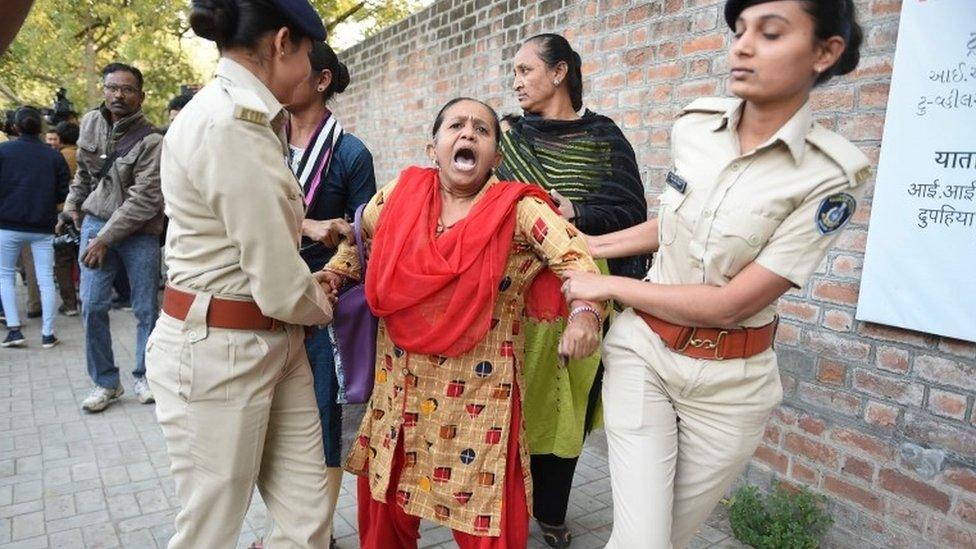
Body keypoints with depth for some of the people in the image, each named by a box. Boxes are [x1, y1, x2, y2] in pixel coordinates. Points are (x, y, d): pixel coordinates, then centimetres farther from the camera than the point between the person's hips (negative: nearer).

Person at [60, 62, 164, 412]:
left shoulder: (149, 140, -13)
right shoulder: (90, 123, 4)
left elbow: (144, 200, -17)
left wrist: (106, 238, -17)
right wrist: (73, 205, 18)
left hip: (139, 231, -4)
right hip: (95, 222, 4)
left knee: (146, 309, 2)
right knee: (92, 306, 0)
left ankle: (144, 376, 20)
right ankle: (105, 382, 14)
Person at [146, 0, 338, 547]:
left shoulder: (245, 116, 10)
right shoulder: (231, 125, -21)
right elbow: (282, 289, -20)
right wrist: (324, 305, 0)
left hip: (273, 342, 9)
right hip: (217, 351, -9)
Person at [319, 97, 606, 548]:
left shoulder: (520, 210, -12)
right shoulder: (400, 195, -1)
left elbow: (576, 257, -13)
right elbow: (360, 235, 16)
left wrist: (584, 312, -30)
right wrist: (336, 271, 3)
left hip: (478, 395, -3)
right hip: (400, 386, 4)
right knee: (385, 504, 21)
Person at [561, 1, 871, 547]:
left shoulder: (833, 174, -17)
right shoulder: (694, 124, -3)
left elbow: (731, 303, -19)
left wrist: (607, 285, -13)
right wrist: (590, 246, 11)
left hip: (729, 380, -2)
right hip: (641, 348, 2)